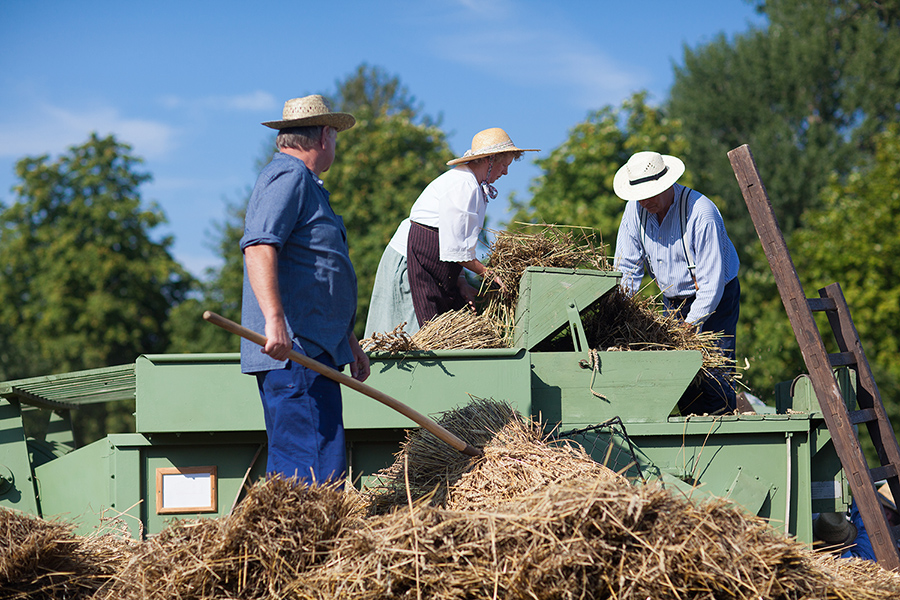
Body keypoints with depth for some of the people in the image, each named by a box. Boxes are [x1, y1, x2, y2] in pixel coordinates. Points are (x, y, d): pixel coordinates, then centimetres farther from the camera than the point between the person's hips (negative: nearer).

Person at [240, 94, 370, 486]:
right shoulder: (289, 176, -7)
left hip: (312, 350, 11)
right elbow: (258, 246, -23)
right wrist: (274, 319, -33)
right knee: (316, 470, -16)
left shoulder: (303, 183, 28)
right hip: (293, 350, -11)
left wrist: (348, 340, 35)